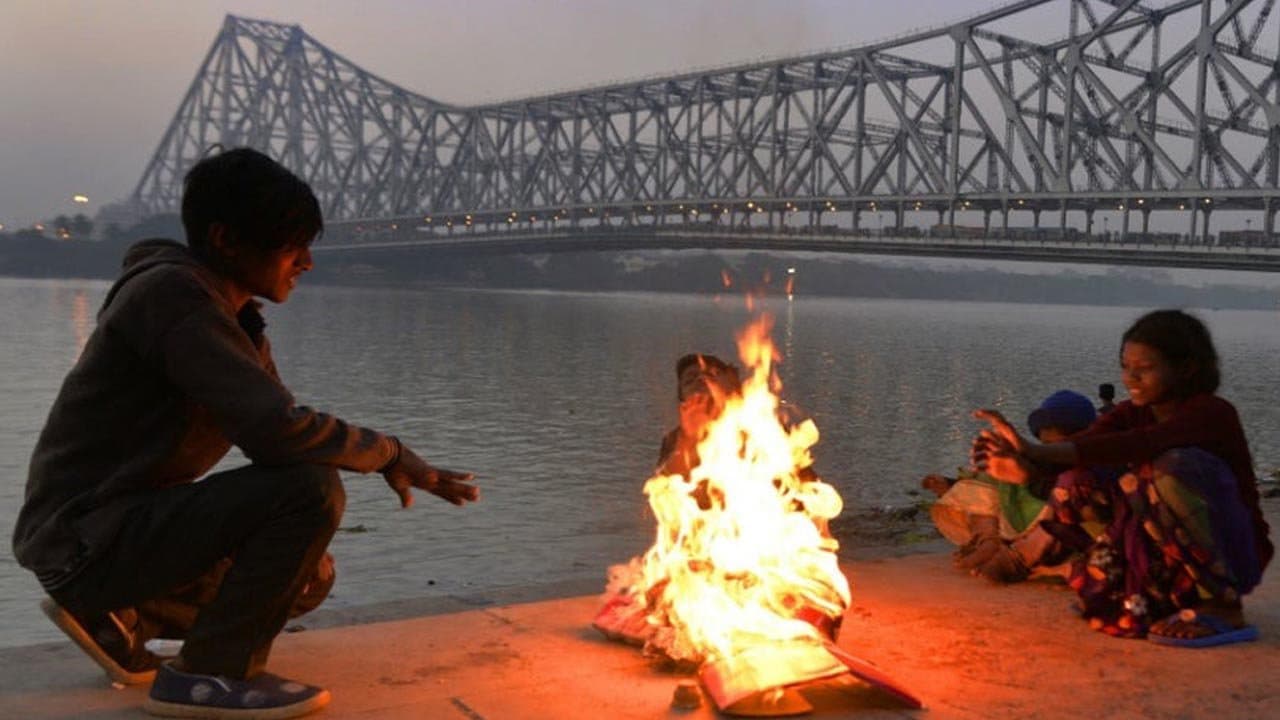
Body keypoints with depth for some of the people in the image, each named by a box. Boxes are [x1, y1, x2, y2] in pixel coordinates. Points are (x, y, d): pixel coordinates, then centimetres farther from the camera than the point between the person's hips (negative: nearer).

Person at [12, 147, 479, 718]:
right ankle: (211, 674, -9)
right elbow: (279, 432, -30)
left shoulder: (234, 316, 9)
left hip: (131, 522, 10)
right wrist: (391, 455, -17)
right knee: (311, 489, -23)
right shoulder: (173, 295, -21)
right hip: (86, 536, -10)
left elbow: (272, 428, 10)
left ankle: (113, 614, 16)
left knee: (309, 577, 19)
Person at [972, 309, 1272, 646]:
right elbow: (1083, 445, -18)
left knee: (1175, 466, -31)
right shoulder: (1133, 413, 2)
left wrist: (1037, 450, -46)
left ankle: (1223, 607, -20)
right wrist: (1019, 459, -39)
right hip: (1167, 554, 7)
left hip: (1232, 553, -7)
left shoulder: (1212, 413, -19)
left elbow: (1133, 446, -38)